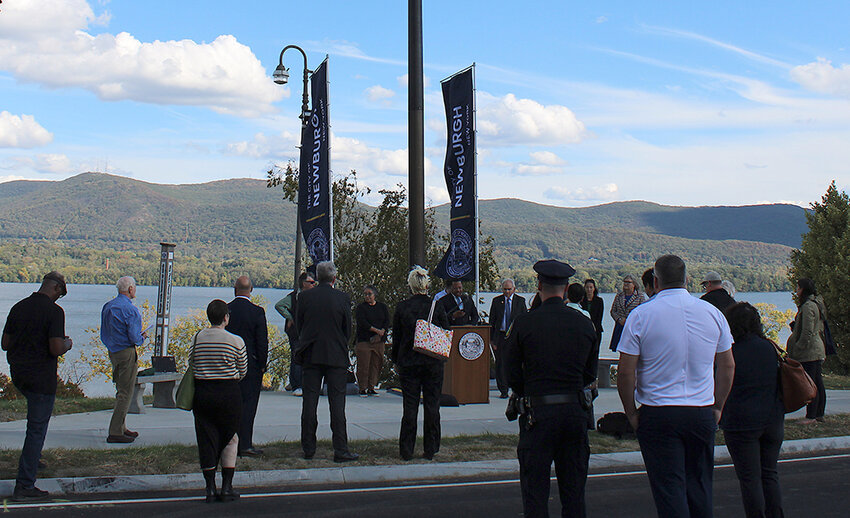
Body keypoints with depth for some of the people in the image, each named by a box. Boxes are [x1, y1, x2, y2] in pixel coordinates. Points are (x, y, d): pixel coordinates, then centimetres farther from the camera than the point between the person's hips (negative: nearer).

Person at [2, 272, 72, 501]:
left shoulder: (19, 307, 5)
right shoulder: (54, 311, -15)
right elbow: (56, 349, -21)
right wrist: (67, 344, 1)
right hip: (41, 377, -7)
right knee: (37, 429, -1)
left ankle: (32, 457, 30)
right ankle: (24, 487, 1)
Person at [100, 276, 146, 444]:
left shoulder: (108, 306, 9)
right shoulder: (130, 310, -17)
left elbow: (105, 333, 16)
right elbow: (135, 338, -21)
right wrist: (143, 336, 2)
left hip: (113, 352, 9)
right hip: (127, 353, -9)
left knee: (121, 391, 18)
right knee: (125, 393, -4)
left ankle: (121, 428, 24)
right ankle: (115, 432, -4)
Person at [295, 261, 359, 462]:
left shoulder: (305, 297, -1)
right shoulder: (342, 298, -6)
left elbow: (299, 326, 6)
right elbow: (347, 330, 0)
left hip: (311, 355, 2)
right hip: (336, 356, -2)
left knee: (309, 401, 7)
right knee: (337, 402, 0)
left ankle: (308, 448, 10)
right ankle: (340, 450, -1)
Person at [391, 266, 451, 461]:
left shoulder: (401, 307, -4)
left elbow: (396, 337, 2)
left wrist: (396, 360, 11)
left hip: (408, 363, 0)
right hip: (433, 364, 0)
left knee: (409, 407, 5)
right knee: (432, 407, 7)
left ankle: (406, 450, 7)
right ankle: (430, 450, 11)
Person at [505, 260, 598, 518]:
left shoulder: (523, 324, -7)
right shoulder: (585, 324, 2)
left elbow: (513, 376, -3)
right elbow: (590, 373, 9)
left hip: (538, 412, -3)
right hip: (575, 411, 3)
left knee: (535, 488, 4)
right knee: (574, 490, 12)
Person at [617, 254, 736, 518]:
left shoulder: (641, 315, -7)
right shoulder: (712, 313, 4)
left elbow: (625, 372, -9)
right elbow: (727, 367, 10)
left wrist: (631, 413, 3)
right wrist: (717, 407, 19)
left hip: (658, 414, -3)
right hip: (703, 413, 4)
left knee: (669, 488, 0)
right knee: (699, 485, 14)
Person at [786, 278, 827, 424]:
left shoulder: (808, 306, -16)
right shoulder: (817, 304, 15)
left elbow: (807, 333, -19)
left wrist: (796, 350, -15)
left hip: (809, 352, -10)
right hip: (818, 351, 10)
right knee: (818, 383, 12)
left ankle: (811, 416, -4)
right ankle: (819, 414, 18)